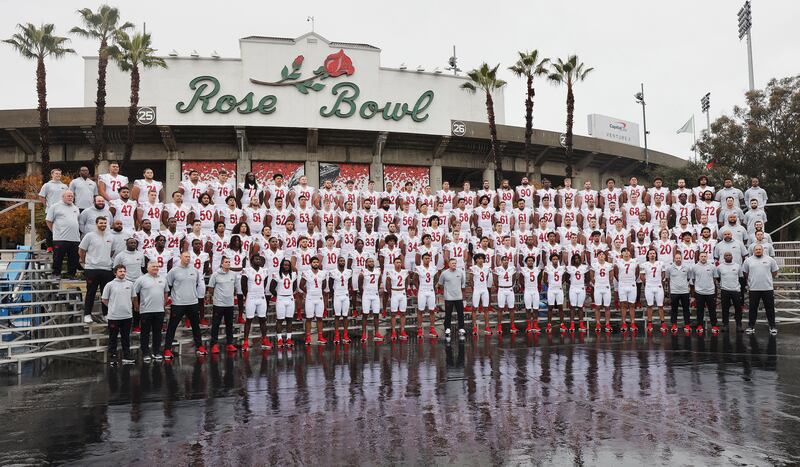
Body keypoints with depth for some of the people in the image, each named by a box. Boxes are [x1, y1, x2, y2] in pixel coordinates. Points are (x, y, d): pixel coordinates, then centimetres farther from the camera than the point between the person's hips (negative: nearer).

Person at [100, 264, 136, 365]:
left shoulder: (130, 284, 7)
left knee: (126, 338, 10)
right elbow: (104, 299, 2)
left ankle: (126, 357, 16)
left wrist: (128, 307, 11)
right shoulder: (110, 285, -4)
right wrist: (112, 307, 5)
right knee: (113, 338, 5)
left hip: (127, 315, 3)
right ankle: (112, 358, 12)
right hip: (114, 316, -3)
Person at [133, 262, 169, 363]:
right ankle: (145, 354, 9)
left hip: (159, 310, 4)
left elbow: (166, 291, 23)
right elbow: (134, 293, -3)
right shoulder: (141, 279, -4)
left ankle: (156, 352, 18)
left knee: (157, 333, 9)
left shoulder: (163, 279, 11)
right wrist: (136, 305, -1)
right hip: (146, 311, -4)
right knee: (145, 333, 3)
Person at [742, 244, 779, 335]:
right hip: (753, 289, 0)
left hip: (768, 288, 0)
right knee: (753, 308, 7)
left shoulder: (770, 259, 4)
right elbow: (745, 273, 13)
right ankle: (751, 326, 14)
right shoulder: (748, 260, 5)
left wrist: (767, 278, 11)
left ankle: (772, 326, 16)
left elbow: (775, 272, 11)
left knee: (770, 308, 6)